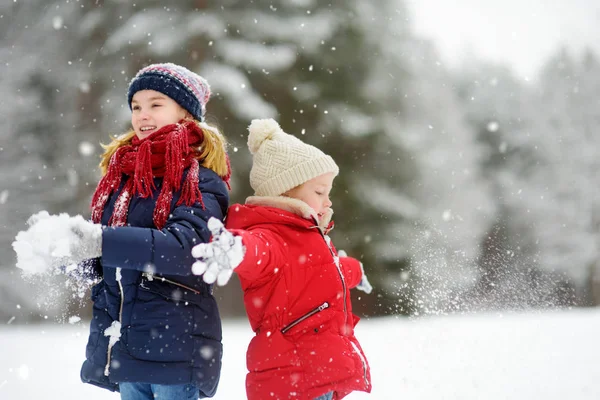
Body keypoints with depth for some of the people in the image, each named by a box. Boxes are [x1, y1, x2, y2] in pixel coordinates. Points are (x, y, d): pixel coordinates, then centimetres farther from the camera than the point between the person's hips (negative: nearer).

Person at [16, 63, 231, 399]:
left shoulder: (198, 180, -7)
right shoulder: (120, 173, 12)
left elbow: (185, 246, -24)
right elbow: (101, 264, 13)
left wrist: (102, 241, -32)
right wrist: (68, 246, -9)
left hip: (174, 347, -6)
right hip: (121, 346, 6)